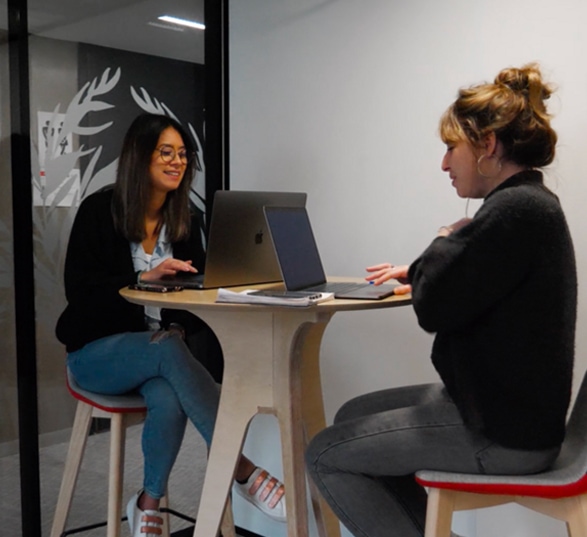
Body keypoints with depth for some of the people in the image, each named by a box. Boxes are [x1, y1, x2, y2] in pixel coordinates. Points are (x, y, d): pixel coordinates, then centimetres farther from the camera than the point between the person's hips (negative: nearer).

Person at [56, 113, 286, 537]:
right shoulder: (99, 211, -7)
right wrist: (143, 278, -26)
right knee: (170, 348, -36)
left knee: (169, 401, -32)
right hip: (98, 350, -3)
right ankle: (243, 471, -30)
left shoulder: (185, 221, 8)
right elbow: (80, 288, -14)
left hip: (163, 349, 4)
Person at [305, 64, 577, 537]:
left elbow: (434, 308, -22)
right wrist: (417, 271, 15)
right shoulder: (527, 204, 9)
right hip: (504, 405, 10)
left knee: (325, 454, -1)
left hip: (502, 432, -10)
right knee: (353, 416, 19)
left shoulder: (517, 210, -23)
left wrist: (444, 242, -5)